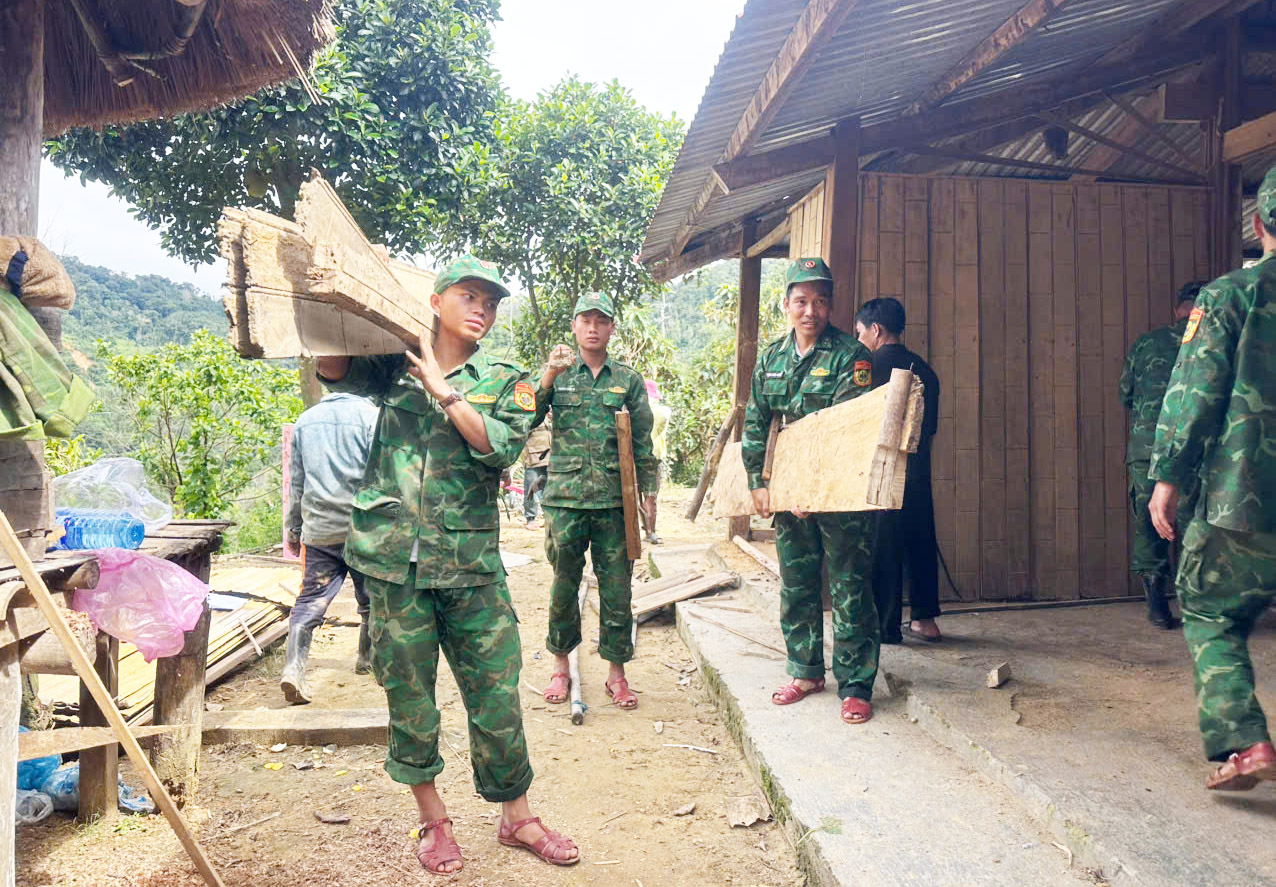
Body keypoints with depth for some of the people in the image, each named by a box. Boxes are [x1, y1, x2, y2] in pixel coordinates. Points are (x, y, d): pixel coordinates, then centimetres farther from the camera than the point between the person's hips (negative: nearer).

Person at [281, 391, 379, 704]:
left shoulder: (305, 420, 12)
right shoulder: (369, 415, -4)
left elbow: (296, 482, 15)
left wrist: (293, 529, 22)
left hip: (318, 529, 3)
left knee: (311, 599, 1)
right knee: (370, 598, 15)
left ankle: (293, 667, -15)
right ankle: (366, 659, 29)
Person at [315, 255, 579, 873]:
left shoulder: (506, 382, 7)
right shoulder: (396, 366, 10)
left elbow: (502, 447, -8)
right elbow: (333, 370, 1)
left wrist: (445, 390, -9)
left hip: (469, 561, 0)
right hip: (390, 554, 0)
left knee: (495, 692, 4)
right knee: (408, 690, 9)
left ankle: (515, 818, 23)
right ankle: (434, 821, 28)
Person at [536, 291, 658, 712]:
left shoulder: (629, 380, 10)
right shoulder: (558, 374, 8)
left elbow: (643, 442, 10)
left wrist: (648, 491, 5)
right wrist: (548, 376, -17)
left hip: (615, 499, 0)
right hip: (566, 497, 0)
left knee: (617, 589, 4)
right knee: (564, 585, 8)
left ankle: (617, 673, 17)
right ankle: (561, 667, 24)